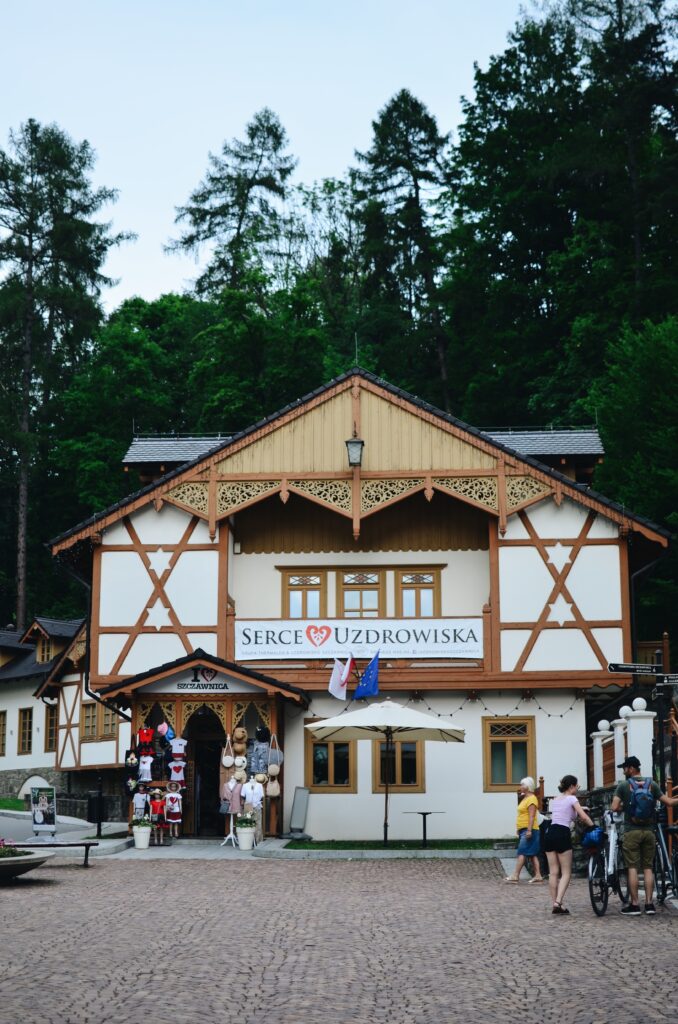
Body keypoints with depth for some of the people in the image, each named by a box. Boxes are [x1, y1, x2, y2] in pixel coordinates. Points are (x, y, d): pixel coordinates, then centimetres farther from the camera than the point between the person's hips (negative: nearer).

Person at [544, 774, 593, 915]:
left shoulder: (555, 800, 20)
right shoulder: (572, 799, 0)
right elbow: (584, 817, -10)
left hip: (550, 833, 6)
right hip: (562, 834, -6)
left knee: (553, 872, 8)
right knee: (566, 872, -1)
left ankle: (555, 904, 7)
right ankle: (558, 902, -16)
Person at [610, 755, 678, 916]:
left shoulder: (624, 785, -3)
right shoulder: (651, 784, 4)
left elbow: (614, 808, -10)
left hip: (632, 831, -3)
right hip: (649, 831, 3)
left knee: (633, 868, -1)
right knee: (648, 868, 8)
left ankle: (634, 905, -3)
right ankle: (649, 904, 5)